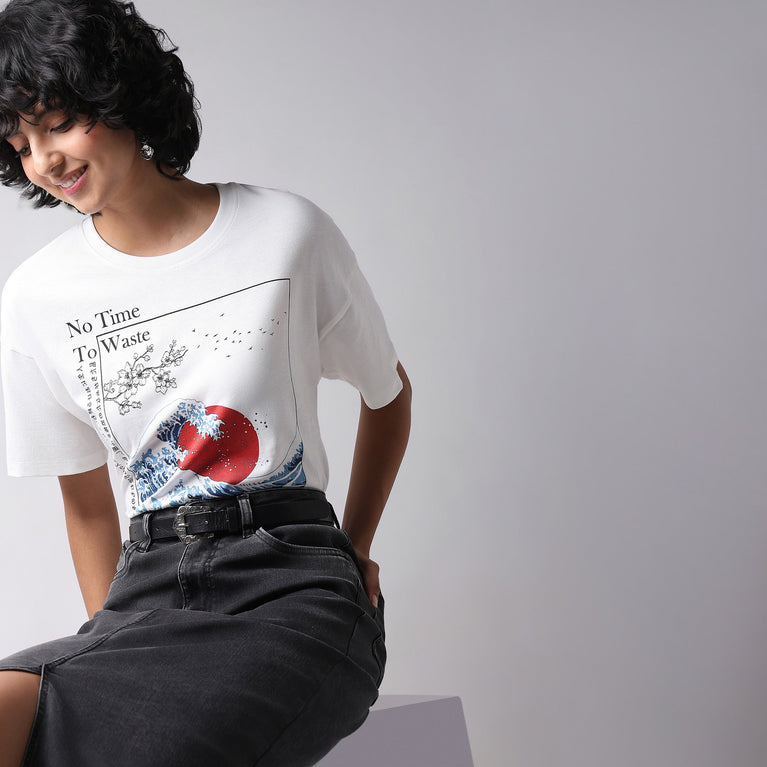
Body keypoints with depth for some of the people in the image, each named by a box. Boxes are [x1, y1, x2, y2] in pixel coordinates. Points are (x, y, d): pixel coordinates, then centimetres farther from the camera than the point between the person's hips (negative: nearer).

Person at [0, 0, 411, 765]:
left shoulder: (287, 233, 2)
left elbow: (388, 393, 17)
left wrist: (353, 554, 15)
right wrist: (114, 651, 6)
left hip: (293, 588, -2)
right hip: (151, 591, 3)